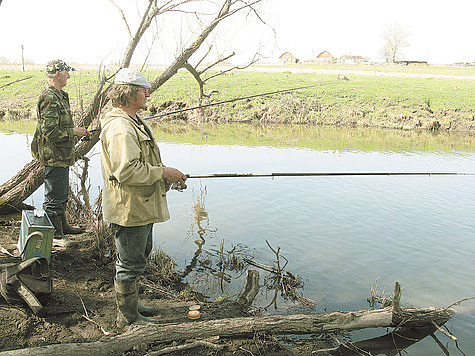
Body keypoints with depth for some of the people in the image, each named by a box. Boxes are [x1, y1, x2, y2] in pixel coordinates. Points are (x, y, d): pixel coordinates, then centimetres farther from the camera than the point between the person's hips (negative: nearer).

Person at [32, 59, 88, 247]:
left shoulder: (59, 95, 14)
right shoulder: (49, 98, -19)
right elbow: (50, 131, -25)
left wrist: (73, 139, 19)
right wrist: (74, 132, -16)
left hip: (62, 155, 11)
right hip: (54, 156, -11)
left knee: (62, 193, 21)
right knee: (54, 197, -1)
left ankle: (63, 226, 35)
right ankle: (55, 235, 8)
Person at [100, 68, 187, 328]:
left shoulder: (133, 123, 15)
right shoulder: (120, 128, -22)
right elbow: (126, 171, -29)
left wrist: (167, 176, 12)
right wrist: (162, 172, -20)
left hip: (140, 207, 11)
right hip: (129, 209, -11)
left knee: (139, 256, 23)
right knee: (130, 264, 2)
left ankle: (130, 305, 40)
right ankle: (128, 318, 18)